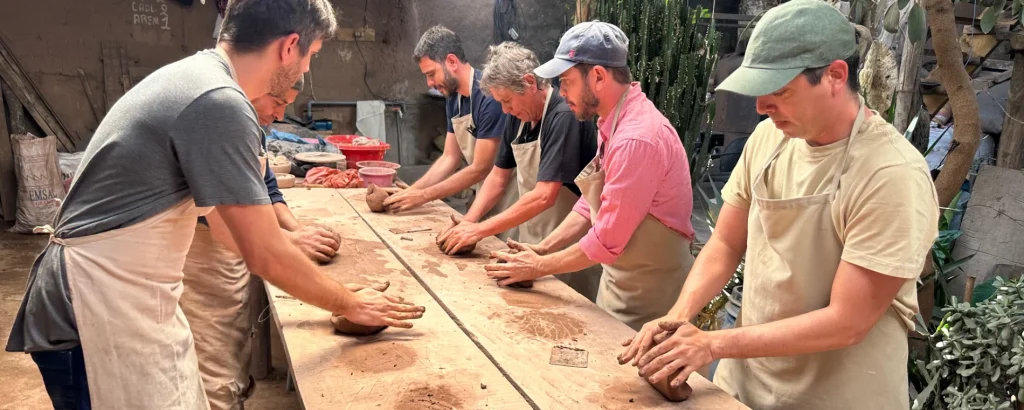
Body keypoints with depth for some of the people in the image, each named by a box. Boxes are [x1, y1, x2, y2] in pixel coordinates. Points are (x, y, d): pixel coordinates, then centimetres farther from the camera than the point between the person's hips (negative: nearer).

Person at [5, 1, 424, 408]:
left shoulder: (195, 75, 7)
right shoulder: (219, 103, -23)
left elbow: (218, 216, 16)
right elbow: (265, 256, -18)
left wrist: (293, 248, 20)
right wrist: (349, 305, -5)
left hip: (122, 299, 9)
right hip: (101, 310, -9)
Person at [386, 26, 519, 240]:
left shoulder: (489, 96, -23)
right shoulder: (453, 98, 3)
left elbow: (480, 169, -20)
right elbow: (449, 159, 8)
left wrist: (423, 196, -15)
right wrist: (409, 192, -3)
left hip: (509, 198, -7)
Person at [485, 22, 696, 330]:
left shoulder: (637, 138, -28)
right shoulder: (613, 124, 4)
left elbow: (606, 242, -25)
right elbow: (592, 202, 11)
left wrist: (540, 266, -13)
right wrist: (544, 248, 2)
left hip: (648, 298, -9)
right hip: (619, 282, 9)